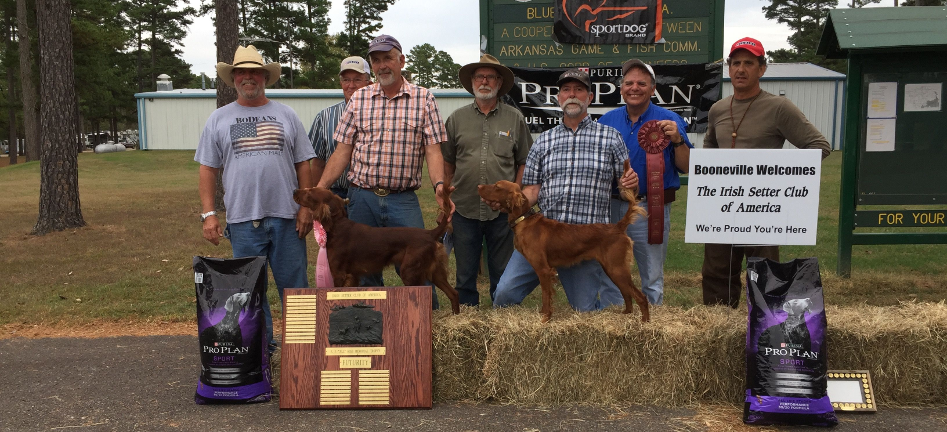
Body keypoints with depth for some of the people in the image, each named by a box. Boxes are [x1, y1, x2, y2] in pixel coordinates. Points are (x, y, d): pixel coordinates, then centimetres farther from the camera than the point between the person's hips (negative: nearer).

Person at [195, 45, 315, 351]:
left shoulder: (286, 116, 9)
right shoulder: (218, 119, 9)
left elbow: (303, 164, 7)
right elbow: (207, 169, 8)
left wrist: (306, 207, -2)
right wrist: (208, 214, -1)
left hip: (287, 216, 0)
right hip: (243, 219, 1)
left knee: (294, 284, 4)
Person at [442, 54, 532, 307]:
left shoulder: (514, 119, 5)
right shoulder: (457, 119, 8)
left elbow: (525, 162, 7)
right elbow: (446, 161, 12)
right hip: (464, 208, 1)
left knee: (502, 273, 7)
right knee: (465, 273, 9)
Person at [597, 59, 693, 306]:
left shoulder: (669, 122, -1)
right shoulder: (607, 120, 8)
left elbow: (686, 168, -5)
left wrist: (678, 140, -19)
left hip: (650, 209, -3)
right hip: (610, 207, 3)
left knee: (652, 280, 5)